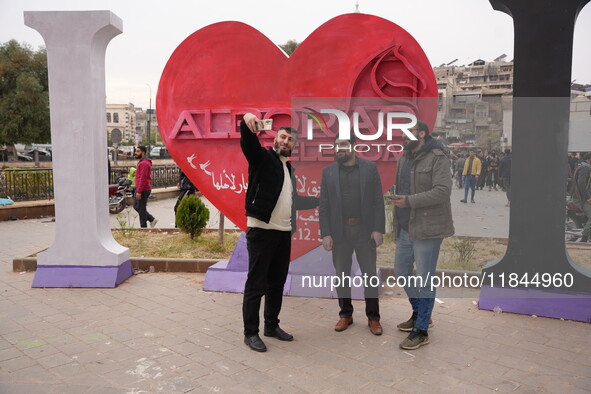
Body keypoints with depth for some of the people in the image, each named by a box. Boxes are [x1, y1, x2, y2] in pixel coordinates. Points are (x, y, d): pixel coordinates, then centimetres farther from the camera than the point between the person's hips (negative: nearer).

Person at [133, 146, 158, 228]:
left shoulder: (144, 163, -16)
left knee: (141, 209, -3)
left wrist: (139, 192, -23)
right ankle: (152, 220, 17)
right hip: (140, 189, 11)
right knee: (136, 206, 16)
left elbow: (143, 179, -22)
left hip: (143, 190, -11)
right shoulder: (141, 162, 18)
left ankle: (143, 227, 7)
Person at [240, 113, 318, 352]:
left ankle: (272, 325, 27)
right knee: (256, 284, -2)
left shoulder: (289, 169, 19)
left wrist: (321, 200, 32)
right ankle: (250, 333, 9)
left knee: (277, 283, 14)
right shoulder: (262, 157, 0)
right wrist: (246, 122, -42)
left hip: (284, 232, 7)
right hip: (261, 230, -7)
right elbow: (248, 143, -22)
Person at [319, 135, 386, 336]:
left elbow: (378, 201, -1)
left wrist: (379, 229, -8)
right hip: (339, 231, 1)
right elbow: (324, 205, 2)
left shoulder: (370, 168, 1)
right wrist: (325, 234, -4)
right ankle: (345, 314, 25)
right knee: (342, 275, 9)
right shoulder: (328, 171, 4)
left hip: (365, 230, -1)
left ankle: (373, 317, 18)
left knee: (370, 274, 6)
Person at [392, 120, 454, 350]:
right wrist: (396, 226, 20)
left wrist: (410, 201, -24)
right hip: (405, 228, 8)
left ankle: (421, 331, 12)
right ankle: (419, 313, 37)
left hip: (427, 228, -8)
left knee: (424, 279, 0)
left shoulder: (437, 158, -10)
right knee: (401, 272, 17)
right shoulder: (404, 159, 14)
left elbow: (443, 191, -21)